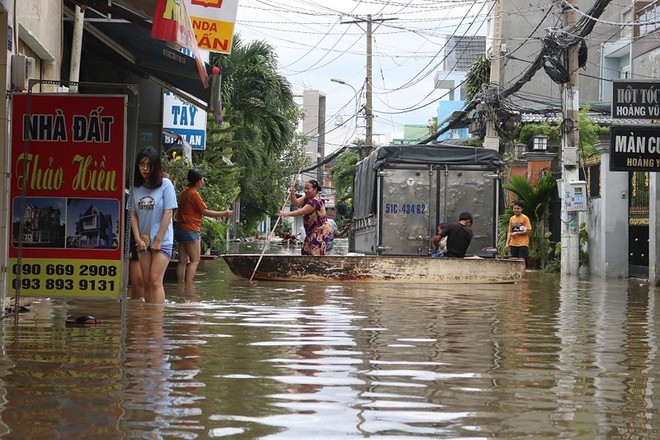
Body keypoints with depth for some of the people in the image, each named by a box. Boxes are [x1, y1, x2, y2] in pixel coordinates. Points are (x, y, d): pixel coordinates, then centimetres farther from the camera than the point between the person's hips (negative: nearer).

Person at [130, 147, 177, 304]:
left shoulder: (165, 184, -6)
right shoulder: (136, 187, 5)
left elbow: (168, 214, -8)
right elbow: (133, 214, 6)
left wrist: (158, 240, -9)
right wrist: (138, 239, -4)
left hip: (162, 241, -4)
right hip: (143, 241, 4)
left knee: (155, 280, -13)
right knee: (147, 283, 5)